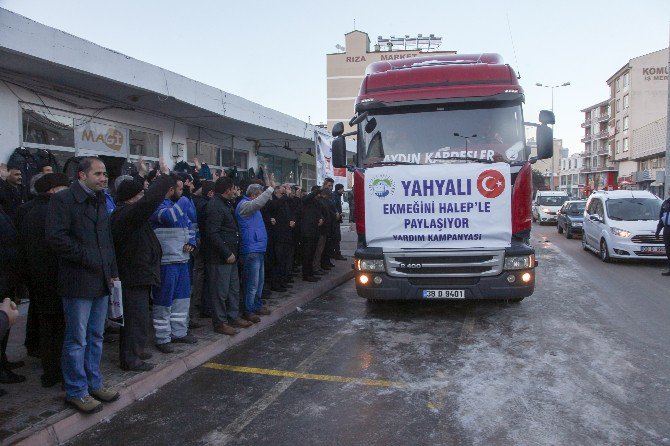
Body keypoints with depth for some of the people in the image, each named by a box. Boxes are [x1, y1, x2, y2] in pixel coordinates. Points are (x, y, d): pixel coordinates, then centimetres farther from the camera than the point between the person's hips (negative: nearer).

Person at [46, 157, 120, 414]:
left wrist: (112, 271, 11)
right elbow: (56, 237, -17)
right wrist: (86, 257, -15)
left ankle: (93, 383, 28)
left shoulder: (100, 201, 15)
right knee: (77, 340, 2)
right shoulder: (63, 199, -9)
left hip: (101, 280, 7)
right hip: (78, 282, -7)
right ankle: (76, 391, 15)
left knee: (95, 337, 15)